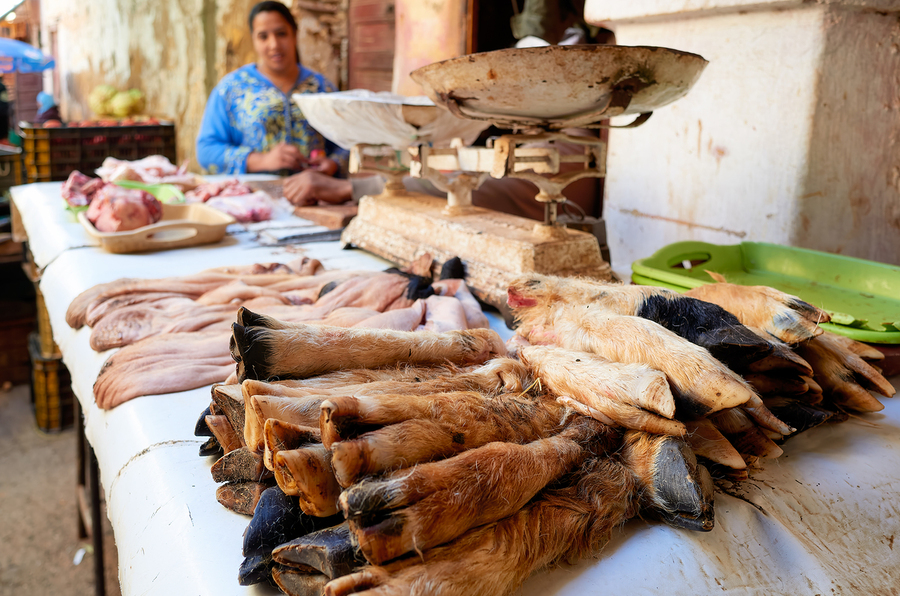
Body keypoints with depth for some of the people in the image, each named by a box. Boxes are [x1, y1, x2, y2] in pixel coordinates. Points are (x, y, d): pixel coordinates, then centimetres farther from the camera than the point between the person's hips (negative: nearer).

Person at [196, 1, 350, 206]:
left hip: (313, 199, 3)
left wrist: (332, 164, -9)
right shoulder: (230, 87, 7)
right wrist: (262, 160, -13)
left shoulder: (322, 87, 14)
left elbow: (343, 143, 15)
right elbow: (206, 150, 1)